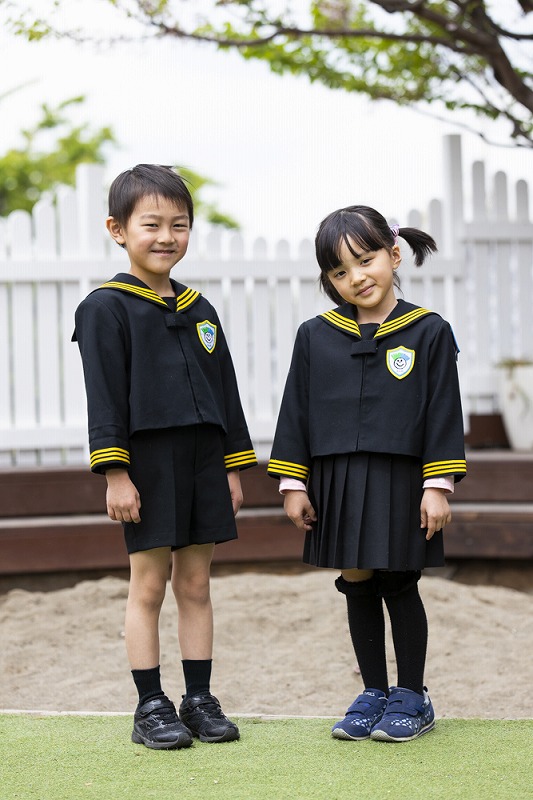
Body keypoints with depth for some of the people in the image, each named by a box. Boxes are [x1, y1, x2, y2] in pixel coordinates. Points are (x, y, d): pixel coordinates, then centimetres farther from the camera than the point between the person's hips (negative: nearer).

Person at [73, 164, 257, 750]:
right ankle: (151, 708, 7)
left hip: (202, 462, 6)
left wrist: (232, 467, 13)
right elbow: (104, 395, -9)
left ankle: (200, 701, 16)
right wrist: (115, 472, -16)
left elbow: (224, 389, 17)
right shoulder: (106, 308, -5)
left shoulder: (199, 310, 14)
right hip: (147, 464, -5)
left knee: (195, 584, 9)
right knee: (149, 585, 0)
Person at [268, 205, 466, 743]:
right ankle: (373, 694, 22)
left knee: (399, 586, 4)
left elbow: (444, 414, -3)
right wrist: (293, 484, 3)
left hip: (399, 483, -3)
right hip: (337, 484, 3)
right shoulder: (315, 337, 4)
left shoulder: (428, 333, -3)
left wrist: (438, 486, -8)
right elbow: (296, 411, 7)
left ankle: (411, 697, 17)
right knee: (357, 587, 9)